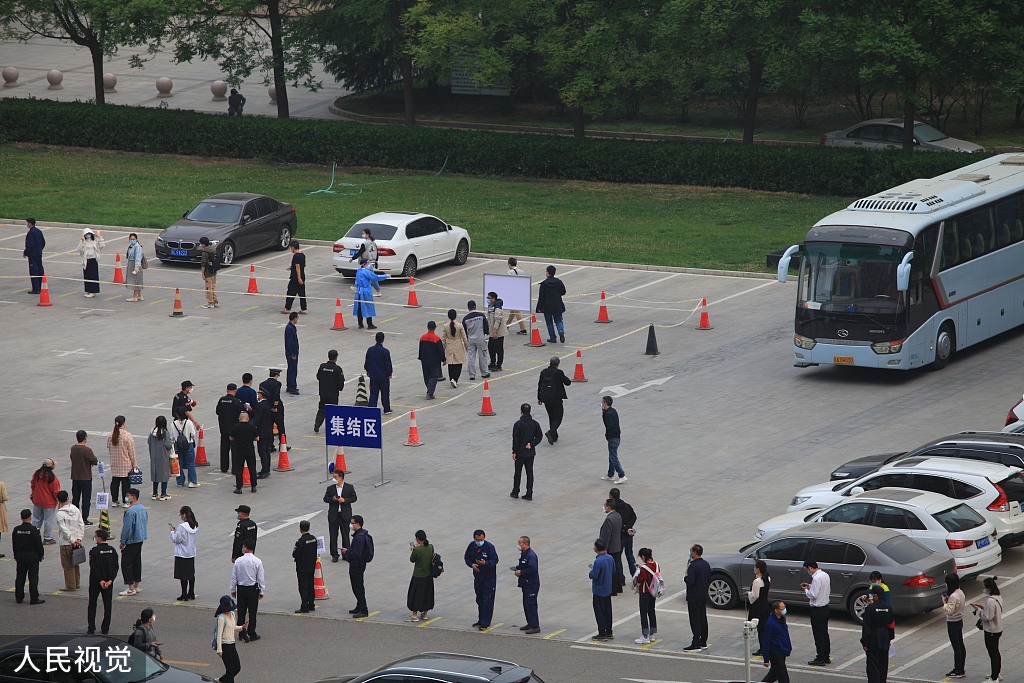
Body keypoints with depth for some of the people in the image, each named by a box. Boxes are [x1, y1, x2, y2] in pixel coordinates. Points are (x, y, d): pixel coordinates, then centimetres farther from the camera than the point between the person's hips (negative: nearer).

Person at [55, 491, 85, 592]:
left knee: (67, 565, 1)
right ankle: (77, 583, 25)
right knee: (75, 563, 18)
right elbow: (81, 525, 4)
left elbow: (64, 529, -19)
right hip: (76, 541, 7)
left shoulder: (60, 513, -16)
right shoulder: (76, 510, 4)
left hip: (66, 542, -7)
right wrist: (79, 539, 2)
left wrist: (73, 540, -14)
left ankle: (70, 586, 3)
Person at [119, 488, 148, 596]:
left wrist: (122, 542, -12)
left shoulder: (130, 511, -21)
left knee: (126, 564, -3)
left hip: (131, 541, -9)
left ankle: (131, 588, -4)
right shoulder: (144, 509, 7)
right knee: (137, 562, 16)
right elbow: (146, 524, 16)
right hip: (141, 539, 9)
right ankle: (136, 586, 22)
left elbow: (127, 528, -20)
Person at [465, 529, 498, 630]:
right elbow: (467, 557, 11)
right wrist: (471, 564, -10)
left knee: (487, 600, -6)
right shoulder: (471, 546, 0)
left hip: (489, 577, -6)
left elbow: (495, 560, -15)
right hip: (477, 576, 6)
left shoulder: (489, 546, -16)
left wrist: (485, 563, -33)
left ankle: (485, 623, -3)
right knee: (479, 599, 16)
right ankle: (481, 621, 28)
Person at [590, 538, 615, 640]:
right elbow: (613, 572, 9)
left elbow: (594, 576, -23)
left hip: (599, 591, -7)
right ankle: (609, 632, 21)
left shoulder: (598, 561, -25)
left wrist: (591, 570, -4)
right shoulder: (610, 558, 0)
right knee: (608, 612, 15)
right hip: (608, 590, 7)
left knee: (599, 613, 2)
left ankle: (602, 634, 5)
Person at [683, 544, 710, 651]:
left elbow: (690, 581, -25)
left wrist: (685, 578, -7)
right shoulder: (706, 564, 6)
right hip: (704, 596, 9)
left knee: (695, 621, -5)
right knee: (703, 619, 14)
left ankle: (696, 645, -5)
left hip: (694, 597, -9)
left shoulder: (693, 566, -21)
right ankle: (703, 643, 21)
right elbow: (709, 579, 14)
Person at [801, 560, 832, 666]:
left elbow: (813, 595, -24)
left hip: (817, 609, -9)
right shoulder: (826, 575, 7)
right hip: (825, 607, 9)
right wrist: (810, 586, 13)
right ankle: (827, 656, 23)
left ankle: (820, 659, 1)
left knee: (818, 634, -2)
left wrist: (806, 590, -4)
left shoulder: (816, 578, -22)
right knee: (824, 633, 16)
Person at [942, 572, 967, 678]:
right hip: (960, 621, 9)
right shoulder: (960, 593, 2)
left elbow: (949, 611, -27)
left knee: (956, 647, -1)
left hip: (953, 623, -9)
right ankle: (962, 669, 25)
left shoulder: (953, 596, -26)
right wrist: (948, 601, 6)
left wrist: (945, 603, -12)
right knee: (961, 646, 16)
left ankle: (958, 672, 6)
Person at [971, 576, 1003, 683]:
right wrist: (983, 606, 8)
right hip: (998, 629, 10)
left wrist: (978, 610, -13)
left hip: (991, 632, -10)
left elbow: (987, 617, -26)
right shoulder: (998, 597, 3)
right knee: (996, 652, 21)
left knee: (993, 654, 1)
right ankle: (997, 674, 34)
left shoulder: (990, 601, -28)